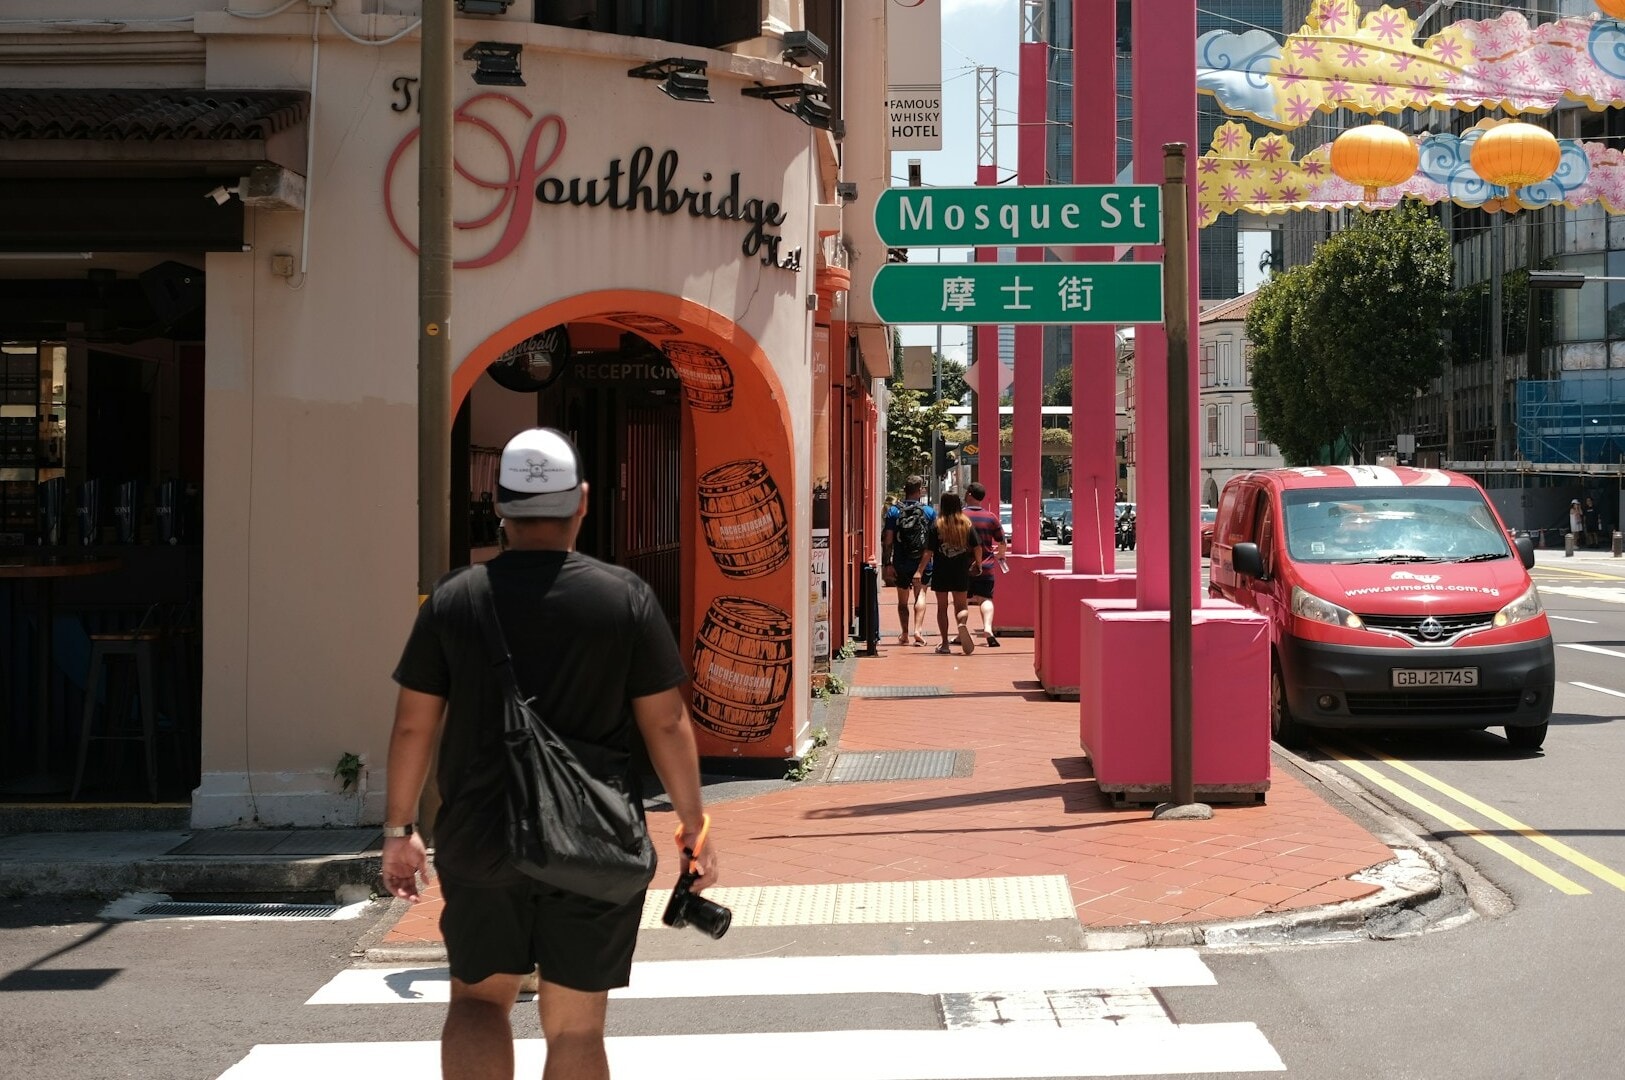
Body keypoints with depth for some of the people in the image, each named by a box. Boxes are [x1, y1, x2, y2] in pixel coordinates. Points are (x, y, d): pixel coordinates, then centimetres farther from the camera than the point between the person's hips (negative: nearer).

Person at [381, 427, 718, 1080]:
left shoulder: (454, 599, 0)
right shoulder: (626, 597, -3)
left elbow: (414, 724, 3)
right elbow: (666, 722, -2)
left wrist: (399, 829, 13)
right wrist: (693, 823, 9)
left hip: (479, 841, 1)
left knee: (478, 997, 16)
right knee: (575, 1026, 7)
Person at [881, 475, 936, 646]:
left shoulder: (893, 511, -3)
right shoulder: (929, 512, -3)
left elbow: (887, 541, -6)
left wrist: (886, 564, -3)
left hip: (900, 563, 1)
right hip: (922, 562, -1)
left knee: (903, 600, 14)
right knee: (920, 594, 5)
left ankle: (905, 634, 16)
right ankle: (918, 629, -13)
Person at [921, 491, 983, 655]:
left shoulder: (937, 526, -8)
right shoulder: (967, 524, -2)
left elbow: (929, 551, -10)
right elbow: (977, 547, 1)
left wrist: (922, 569, 0)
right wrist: (978, 563, 18)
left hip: (941, 572, -1)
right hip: (961, 572, 1)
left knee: (942, 607, 10)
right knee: (961, 604, 10)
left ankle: (945, 643, 10)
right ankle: (962, 623, -25)